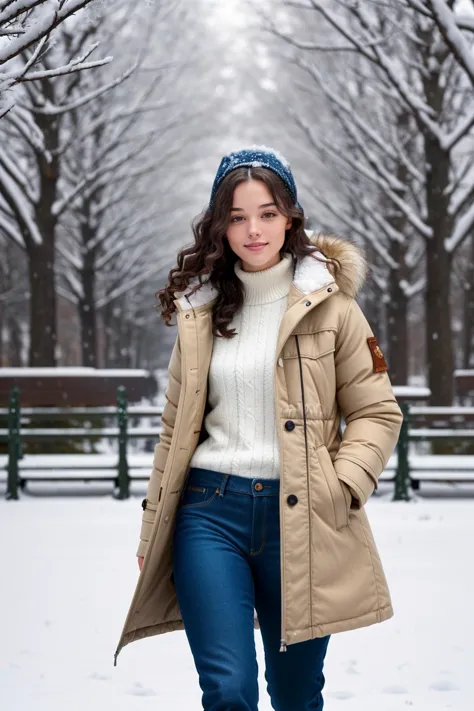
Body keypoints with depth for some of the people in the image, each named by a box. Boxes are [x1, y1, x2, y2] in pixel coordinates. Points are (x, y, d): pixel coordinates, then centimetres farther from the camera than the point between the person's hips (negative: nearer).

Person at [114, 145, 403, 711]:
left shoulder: (329, 304, 2)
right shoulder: (200, 310, 10)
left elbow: (378, 412, 3)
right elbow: (175, 428, 15)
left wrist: (343, 488, -12)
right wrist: (152, 529, 13)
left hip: (299, 518, -1)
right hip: (210, 512, 1)